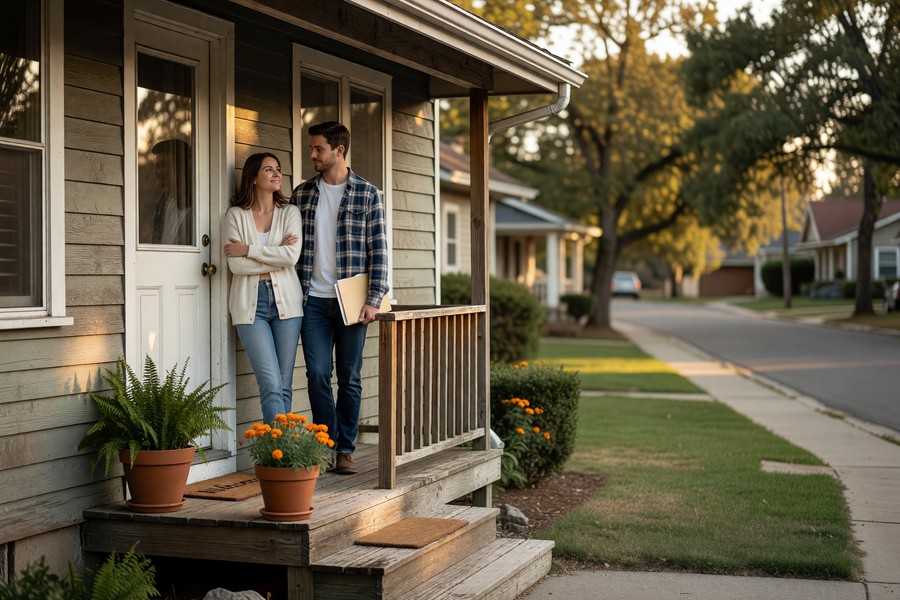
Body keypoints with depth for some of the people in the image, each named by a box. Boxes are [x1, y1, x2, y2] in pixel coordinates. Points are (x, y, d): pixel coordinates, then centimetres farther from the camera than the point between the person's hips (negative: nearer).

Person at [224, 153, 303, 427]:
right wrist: (276, 258, -7)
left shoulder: (289, 212, 7)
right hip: (251, 304, -2)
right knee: (271, 385, -11)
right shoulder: (236, 215, 3)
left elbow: (292, 256, -9)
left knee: (284, 385, 3)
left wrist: (248, 250, -9)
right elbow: (235, 265, -8)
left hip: (286, 301, 2)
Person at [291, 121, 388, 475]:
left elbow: (378, 250, -2)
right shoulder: (302, 194, 9)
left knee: (349, 377, 4)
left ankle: (345, 449, 13)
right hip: (313, 299, 2)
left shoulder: (367, 194, 0)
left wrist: (374, 299, -10)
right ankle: (326, 443, 9)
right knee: (318, 375, -2)